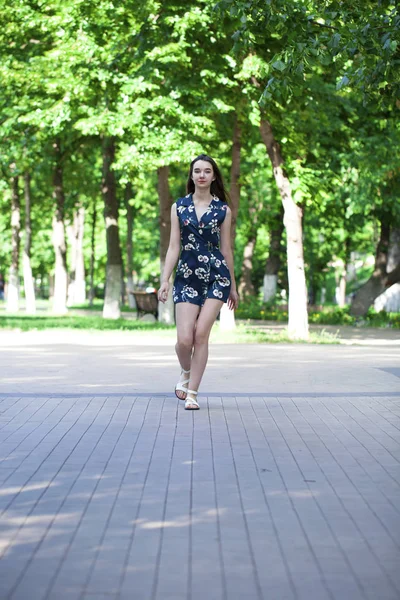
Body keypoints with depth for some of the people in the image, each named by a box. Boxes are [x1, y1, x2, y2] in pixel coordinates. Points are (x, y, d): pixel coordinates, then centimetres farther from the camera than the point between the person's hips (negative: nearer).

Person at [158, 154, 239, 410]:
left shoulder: (223, 210, 5)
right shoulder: (179, 207, 7)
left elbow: (226, 248, 10)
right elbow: (174, 247, 5)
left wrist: (233, 286, 12)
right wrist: (165, 280, -3)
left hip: (216, 276, -1)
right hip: (187, 276, 1)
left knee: (201, 334, -9)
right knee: (185, 338, -8)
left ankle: (192, 393, 1)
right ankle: (185, 373, 25)